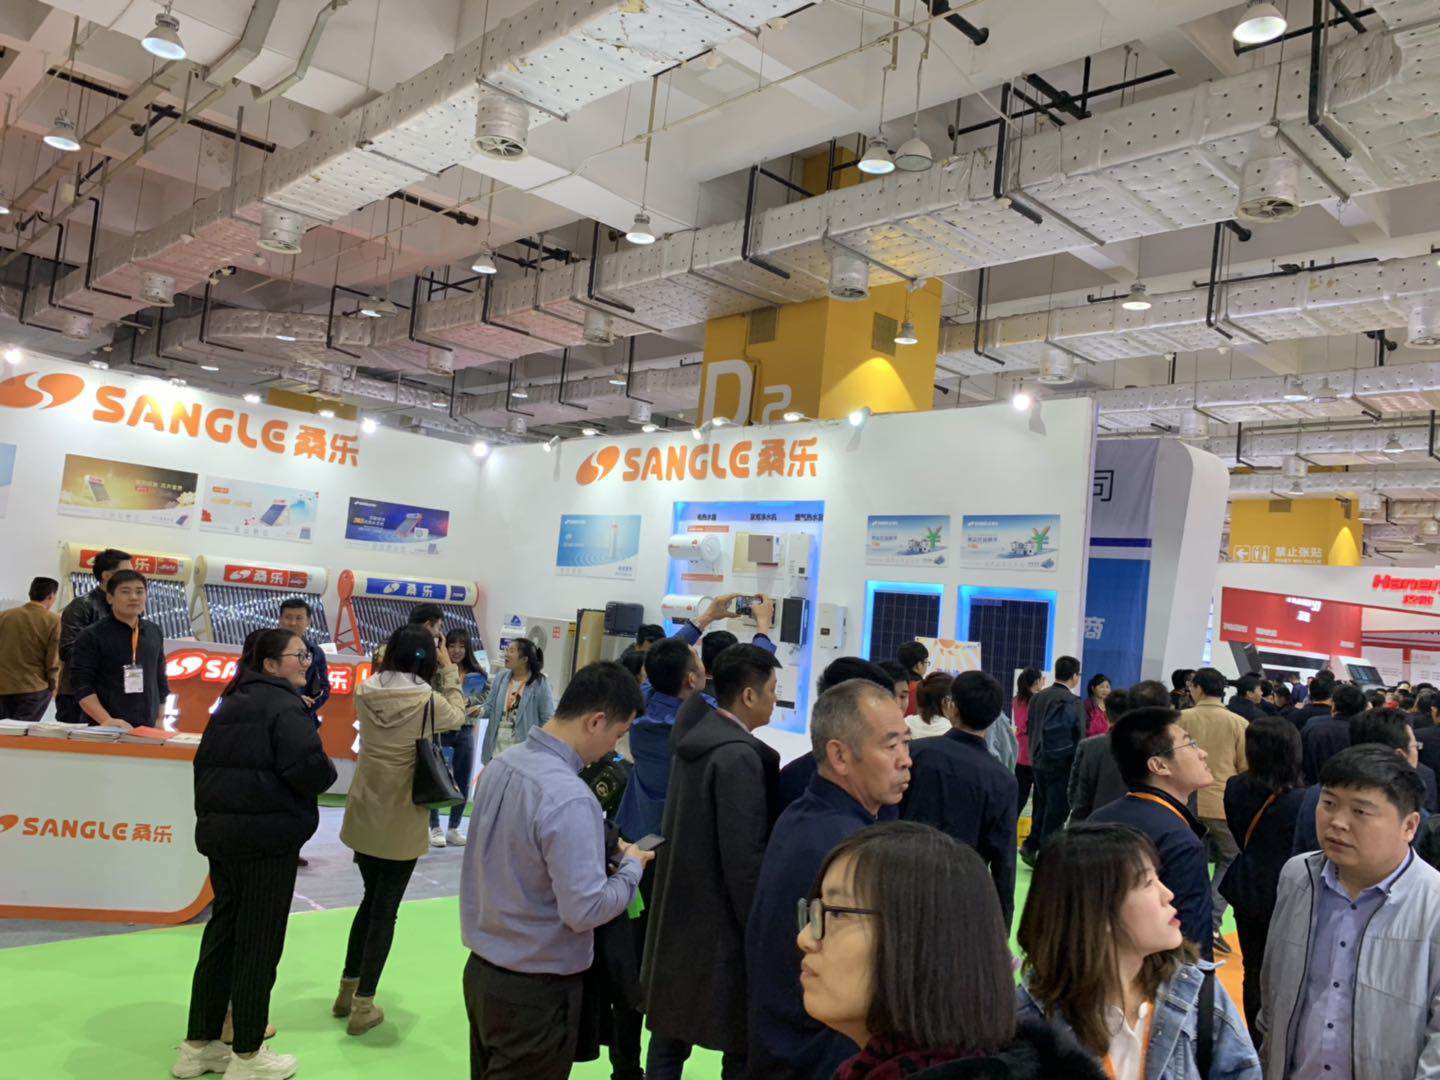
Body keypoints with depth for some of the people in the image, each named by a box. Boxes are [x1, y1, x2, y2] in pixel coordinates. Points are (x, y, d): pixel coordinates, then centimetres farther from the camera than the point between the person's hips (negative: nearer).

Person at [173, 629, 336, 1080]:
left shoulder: (231, 703, 14)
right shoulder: (284, 705, -14)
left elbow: (204, 762, 16)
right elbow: (307, 767, -26)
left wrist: (211, 814, 22)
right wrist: (325, 773, -5)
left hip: (219, 833, 9)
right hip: (267, 838, -9)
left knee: (221, 935, 17)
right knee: (259, 942, 2)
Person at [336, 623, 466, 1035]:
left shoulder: (365, 693, -7)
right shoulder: (429, 701, -17)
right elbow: (457, 716, 4)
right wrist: (449, 670, 8)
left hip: (362, 818, 5)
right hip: (401, 824, -4)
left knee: (371, 899, 23)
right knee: (385, 910, 9)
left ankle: (348, 990, 34)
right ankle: (363, 1005, 15)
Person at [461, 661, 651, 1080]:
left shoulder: (501, 764, -2)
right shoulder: (569, 799, -27)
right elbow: (585, 911, -25)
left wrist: (602, 854, 7)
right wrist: (631, 867, -7)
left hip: (481, 970, 8)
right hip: (536, 993, -7)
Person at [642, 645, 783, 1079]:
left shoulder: (694, 738, 6)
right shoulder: (740, 757, -20)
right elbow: (745, 860, -21)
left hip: (677, 920, 9)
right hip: (722, 930, -9)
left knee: (669, 1036, 17)